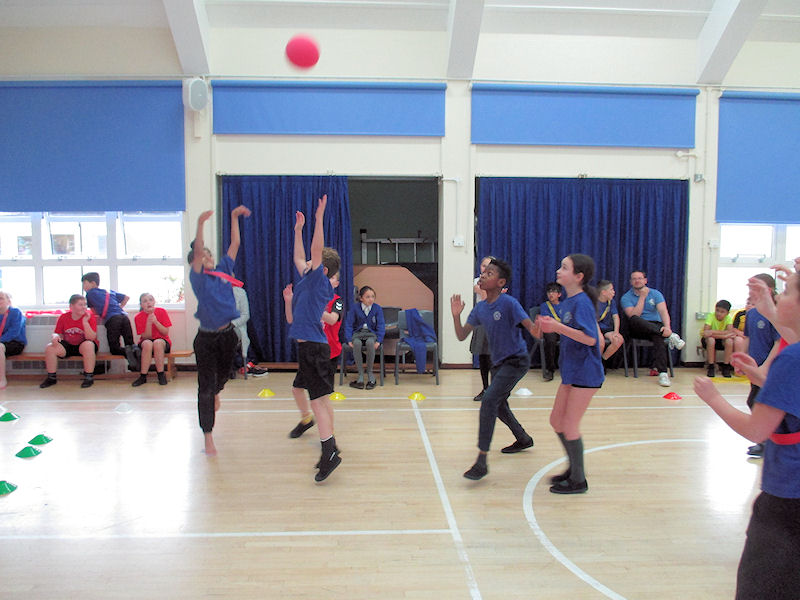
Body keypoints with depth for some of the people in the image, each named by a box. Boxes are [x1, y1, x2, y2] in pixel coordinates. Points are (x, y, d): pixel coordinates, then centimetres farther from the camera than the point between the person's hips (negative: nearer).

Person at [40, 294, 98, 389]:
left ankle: (89, 377, -26)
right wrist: (55, 336, -19)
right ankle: (51, 378, 0)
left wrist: (85, 322, -30)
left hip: (83, 346, -4)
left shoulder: (90, 316, -12)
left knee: (88, 345, -38)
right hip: (68, 346, 4)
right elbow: (57, 333, 6)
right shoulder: (63, 317, -2)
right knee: (49, 348, -18)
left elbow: (91, 338, -20)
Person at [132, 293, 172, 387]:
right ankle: (143, 376, -28)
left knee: (157, 342, -35)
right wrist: (149, 323, -24)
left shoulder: (161, 311, -8)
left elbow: (166, 333, -9)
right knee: (147, 343, -35)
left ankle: (161, 374, -26)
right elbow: (146, 337, -10)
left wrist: (155, 321, -23)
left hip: (162, 341, 0)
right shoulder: (138, 317, -7)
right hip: (145, 343, 0)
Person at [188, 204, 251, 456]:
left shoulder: (224, 270, 6)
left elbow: (235, 244, 7)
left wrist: (234, 216, 5)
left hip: (228, 335, 5)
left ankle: (214, 393, 60)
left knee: (223, 375, 24)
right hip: (206, 338, -4)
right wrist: (200, 225, -34)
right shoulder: (197, 277, -6)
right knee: (206, 386, -3)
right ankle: (208, 437, 5)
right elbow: (196, 251, -22)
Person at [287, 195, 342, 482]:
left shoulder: (319, 281, -9)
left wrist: (319, 218, -21)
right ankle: (330, 446, 21)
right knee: (321, 399, 13)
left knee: (318, 399, -10)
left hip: (313, 347, -9)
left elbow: (315, 250, -19)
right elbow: (299, 257, 29)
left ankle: (329, 452, -10)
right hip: (309, 347, 9)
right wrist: (298, 229, 31)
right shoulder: (308, 280, 14)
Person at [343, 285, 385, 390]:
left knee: (370, 342, -37)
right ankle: (360, 374, -28)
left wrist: (378, 341, -16)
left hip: (371, 333, 0)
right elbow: (348, 324, 0)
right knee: (356, 343, -36)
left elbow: (381, 326, -2)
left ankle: (370, 373, -20)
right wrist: (349, 339, -13)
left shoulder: (377, 308, -1)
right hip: (358, 332, 0)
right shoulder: (354, 308, -1)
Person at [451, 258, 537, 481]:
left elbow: (531, 327, -25)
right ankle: (524, 439, 48)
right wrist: (456, 315, -16)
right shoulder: (480, 308, 2)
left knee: (489, 400, -21)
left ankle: (482, 460, -18)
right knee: (498, 405, 21)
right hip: (498, 363, 8)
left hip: (516, 360, -8)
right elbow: (462, 336, 0)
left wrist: (538, 330, -49)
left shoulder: (509, 303, -17)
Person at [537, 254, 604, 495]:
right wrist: (553, 326, 4)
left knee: (569, 426, -1)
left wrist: (558, 327, -27)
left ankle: (579, 481, 15)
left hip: (585, 373, -9)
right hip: (571, 372, 9)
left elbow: (590, 338, -26)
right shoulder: (569, 301, 9)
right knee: (556, 421, 16)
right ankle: (574, 468, 32)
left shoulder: (582, 302, -18)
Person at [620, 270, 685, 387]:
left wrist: (667, 327, -29)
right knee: (635, 320, -36)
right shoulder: (626, 297, 3)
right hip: (637, 329, -1)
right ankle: (670, 335, -37)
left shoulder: (655, 294, 7)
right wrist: (642, 297, -10)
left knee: (658, 336, -35)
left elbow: (663, 311, -10)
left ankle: (662, 373, -45)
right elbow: (634, 316, -13)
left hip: (655, 326, 1)